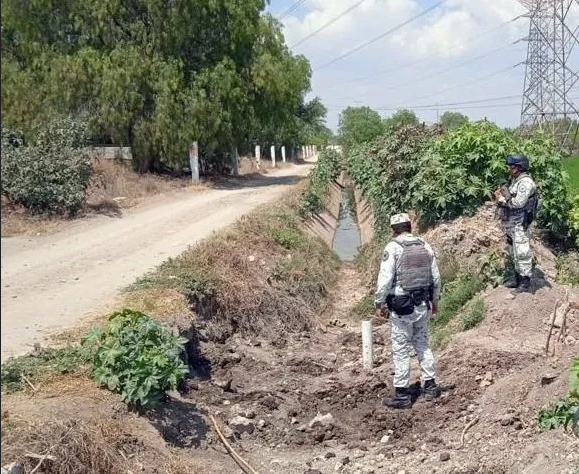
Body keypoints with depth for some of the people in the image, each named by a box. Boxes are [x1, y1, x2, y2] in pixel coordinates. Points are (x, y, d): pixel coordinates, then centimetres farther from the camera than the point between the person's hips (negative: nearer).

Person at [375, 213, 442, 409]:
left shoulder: (392, 248, -13)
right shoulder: (426, 247, 4)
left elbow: (385, 279, -15)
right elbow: (436, 278, 9)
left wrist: (379, 304, -4)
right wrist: (434, 301, 22)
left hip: (402, 307, -5)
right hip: (423, 305, 5)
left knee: (401, 350, 3)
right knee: (423, 344, 20)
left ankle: (402, 394, 8)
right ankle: (430, 386, 24)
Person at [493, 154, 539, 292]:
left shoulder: (526, 182, -16)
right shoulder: (514, 180, 14)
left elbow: (518, 202, -23)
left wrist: (502, 200, -13)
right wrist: (501, 194, 2)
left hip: (520, 224, -10)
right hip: (510, 223, 10)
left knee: (522, 252, -7)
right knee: (513, 252, 16)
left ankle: (525, 282, -1)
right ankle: (517, 278, 26)